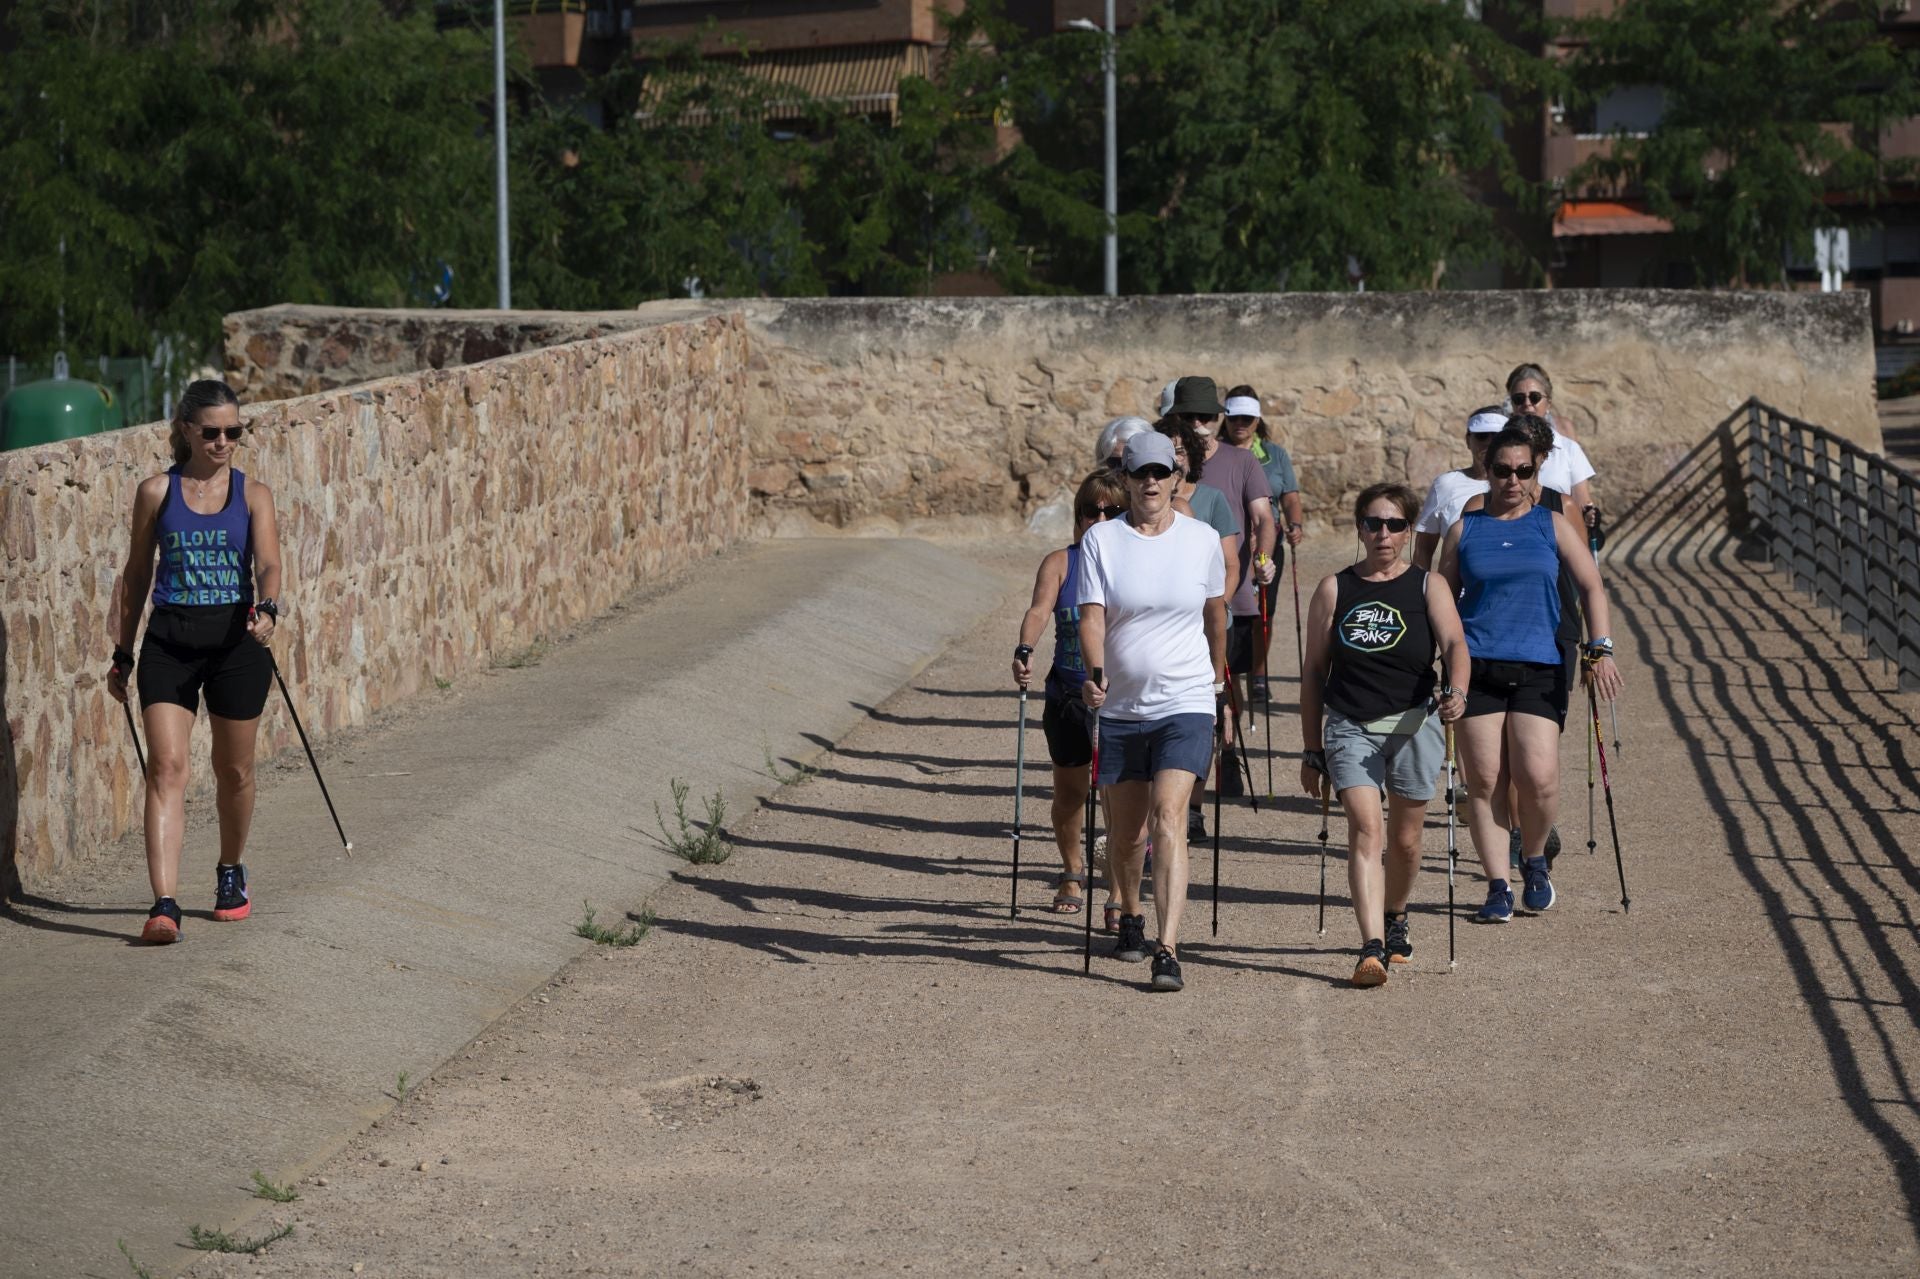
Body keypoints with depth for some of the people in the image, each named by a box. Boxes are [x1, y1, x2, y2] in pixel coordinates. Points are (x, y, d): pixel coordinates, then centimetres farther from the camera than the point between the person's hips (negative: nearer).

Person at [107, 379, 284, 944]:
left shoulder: (253, 494, 3)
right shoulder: (156, 492, 3)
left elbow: (268, 563, -10)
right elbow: (137, 574, 10)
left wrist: (267, 610, -31)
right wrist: (122, 653, 12)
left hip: (235, 639, 1)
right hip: (170, 639, -1)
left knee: (234, 771, 12)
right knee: (166, 766, -13)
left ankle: (230, 872, 38)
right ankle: (164, 904, -20)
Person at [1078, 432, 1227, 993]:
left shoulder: (1203, 540, 1)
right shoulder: (1101, 541, -2)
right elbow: (1091, 616, -12)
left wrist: (1217, 679, 25)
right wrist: (1095, 670, -30)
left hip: (1185, 704, -1)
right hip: (1119, 709, 1)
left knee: (1169, 819, -18)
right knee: (1125, 834, 12)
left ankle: (1168, 950, -23)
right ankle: (1130, 917, 41)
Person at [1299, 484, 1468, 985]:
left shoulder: (1428, 586, 3)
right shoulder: (1334, 589, 6)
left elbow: (1454, 644, -13)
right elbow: (1314, 671, 9)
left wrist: (1456, 691, -35)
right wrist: (1312, 750, 8)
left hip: (1413, 723, 0)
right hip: (1349, 726, 0)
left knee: (1405, 840, 11)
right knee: (1365, 829, -16)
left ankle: (1394, 919, 40)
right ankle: (1372, 948, -23)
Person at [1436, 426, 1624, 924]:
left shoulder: (1552, 526, 10)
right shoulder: (1464, 529, 9)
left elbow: (1591, 587, 8)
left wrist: (1599, 649, -5)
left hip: (1540, 669, 0)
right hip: (1477, 668, 1)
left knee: (1538, 778, -12)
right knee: (1484, 782, -4)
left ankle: (1534, 860, 15)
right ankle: (1498, 886, 5)